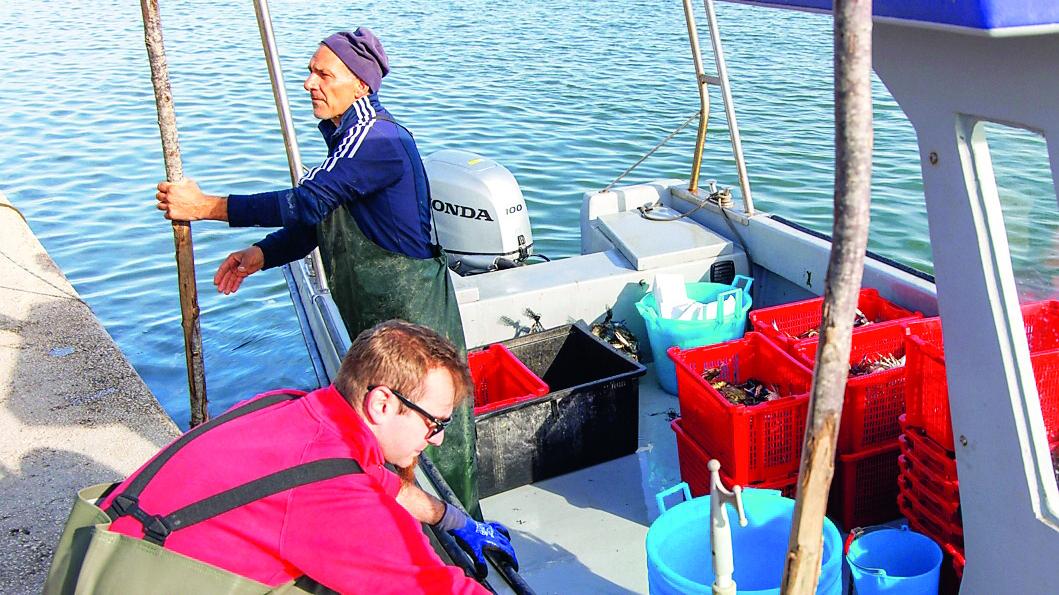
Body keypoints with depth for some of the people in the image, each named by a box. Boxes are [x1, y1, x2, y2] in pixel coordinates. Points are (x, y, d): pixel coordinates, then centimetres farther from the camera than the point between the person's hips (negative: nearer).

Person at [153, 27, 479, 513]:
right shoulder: (348, 136, 12)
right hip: (371, 307, 10)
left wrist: (206, 207, -20)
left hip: (410, 304, -10)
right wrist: (261, 254, 1)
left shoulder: (377, 139, -20)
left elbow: (307, 203, -26)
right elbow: (317, 221, 16)